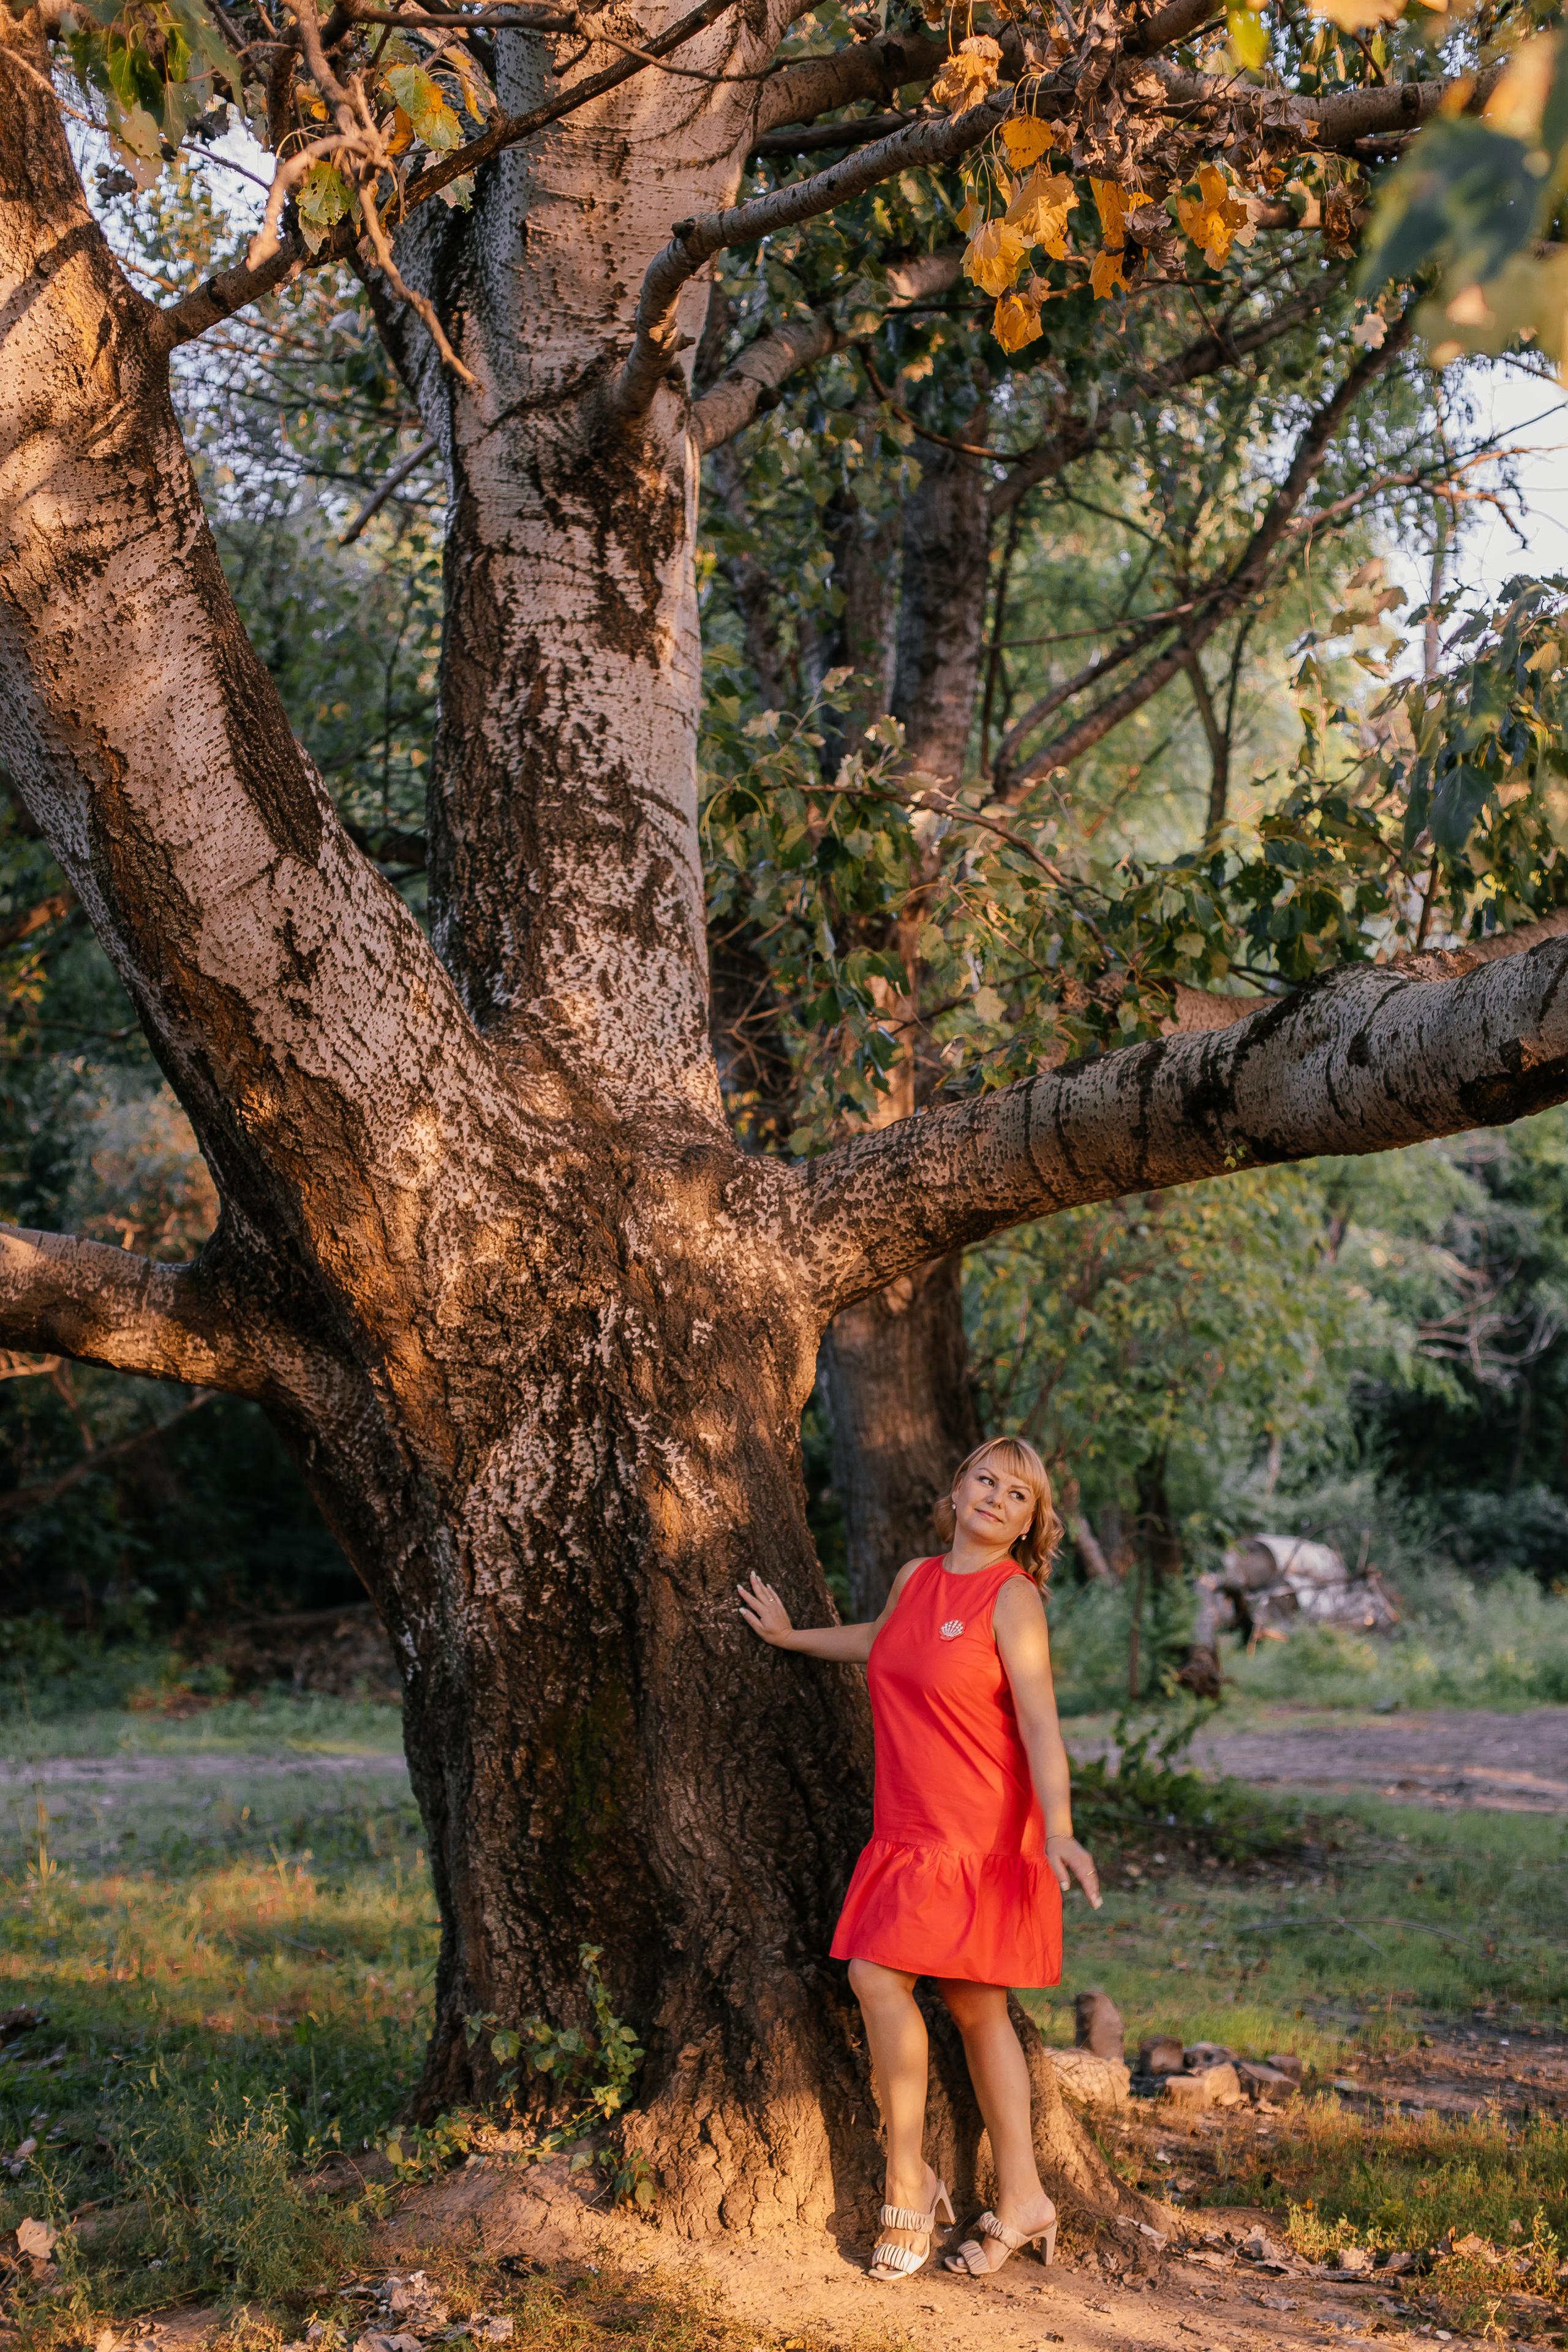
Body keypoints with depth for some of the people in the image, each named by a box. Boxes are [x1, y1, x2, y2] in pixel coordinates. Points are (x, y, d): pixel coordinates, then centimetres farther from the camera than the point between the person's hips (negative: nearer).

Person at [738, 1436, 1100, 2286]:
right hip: (909, 1832, 7)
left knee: (880, 1976, -14)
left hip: (981, 1835, -7)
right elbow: (885, 1643, 34)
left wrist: (1058, 1833, -27)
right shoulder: (915, 1578, 11)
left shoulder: (1013, 1599, -9)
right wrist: (792, 1637, 43)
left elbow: (1040, 1724, -16)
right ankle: (1021, 2201, 16)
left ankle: (909, 2183, -1)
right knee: (976, 2009, 9)